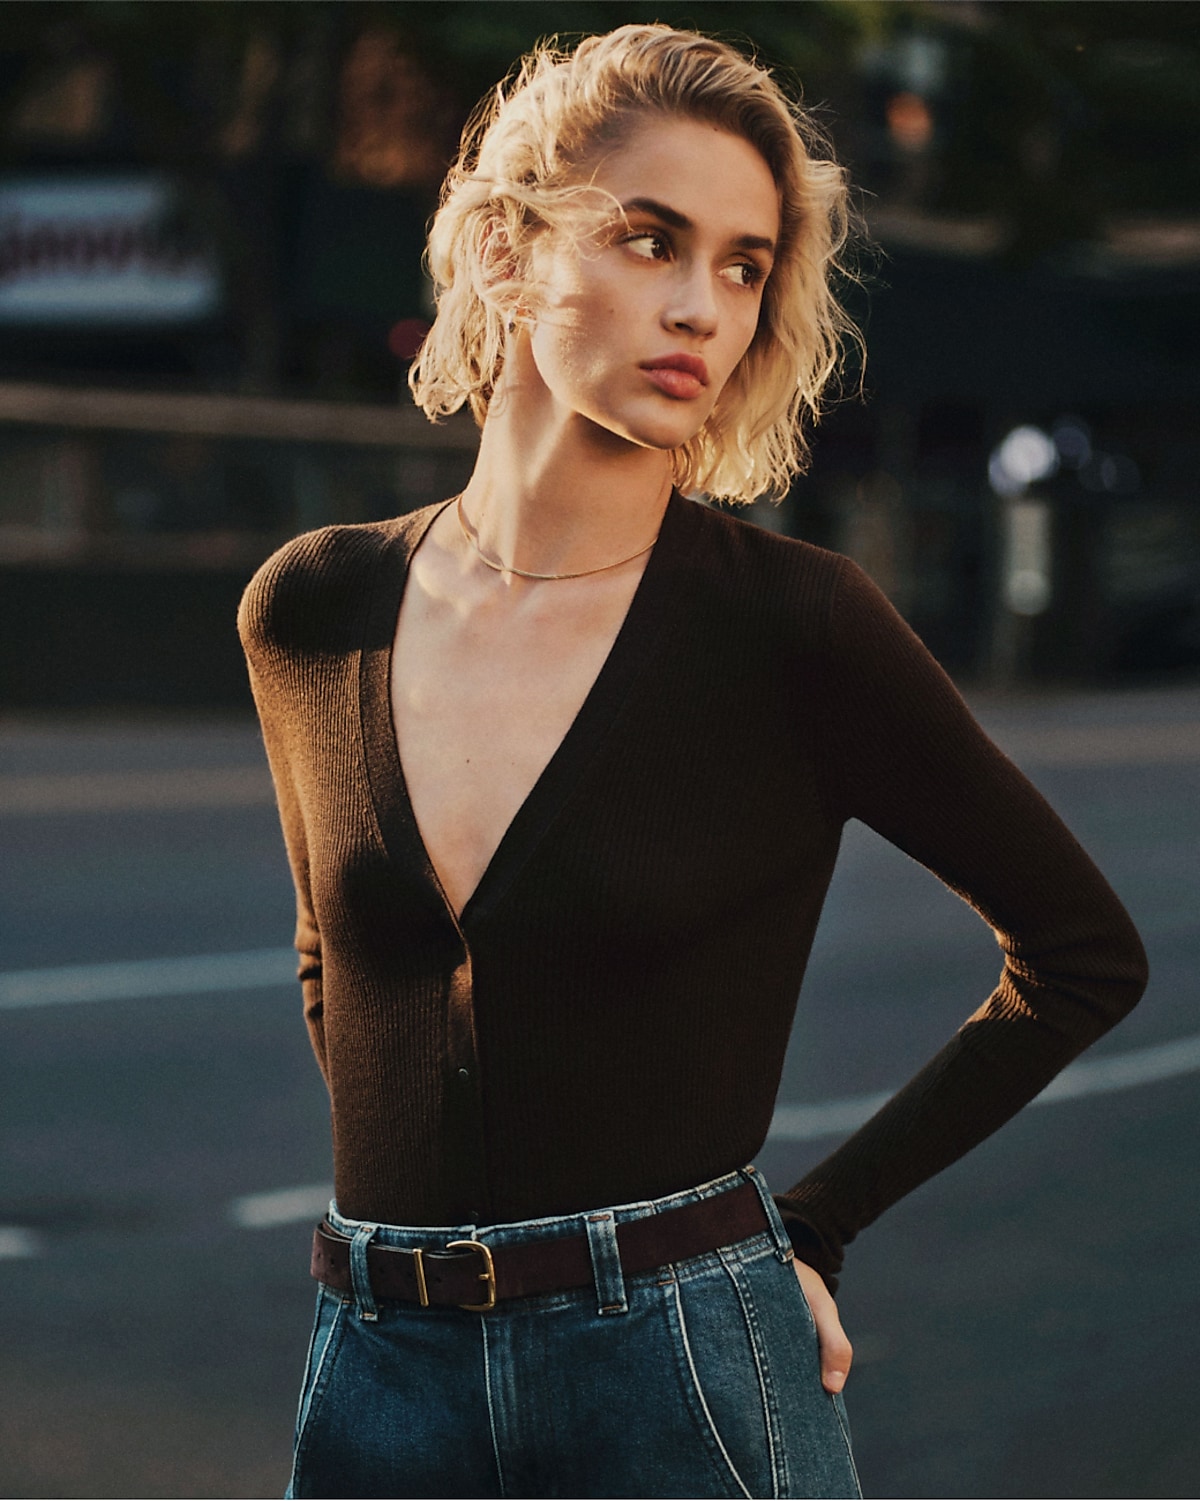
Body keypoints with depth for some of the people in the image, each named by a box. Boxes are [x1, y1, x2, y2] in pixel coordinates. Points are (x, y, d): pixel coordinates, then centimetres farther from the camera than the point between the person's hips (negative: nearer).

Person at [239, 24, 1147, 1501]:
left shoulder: (794, 627, -9)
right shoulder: (308, 611, 2)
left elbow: (1084, 953, 1)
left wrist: (811, 1220, 0)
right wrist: (416, 1219, 9)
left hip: (688, 1378, -3)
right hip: (375, 1377, 3)